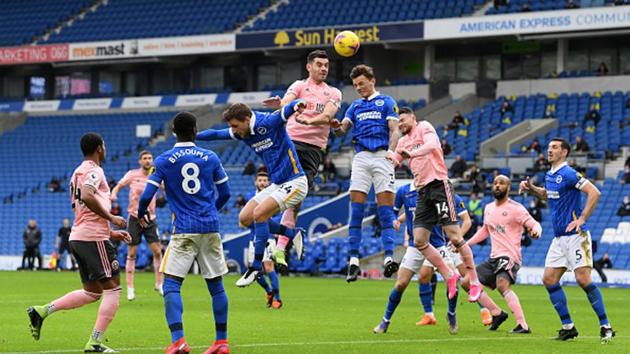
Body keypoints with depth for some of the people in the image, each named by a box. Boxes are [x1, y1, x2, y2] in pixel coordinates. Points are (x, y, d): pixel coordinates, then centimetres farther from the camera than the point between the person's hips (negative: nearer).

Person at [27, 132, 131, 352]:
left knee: (92, 292, 16)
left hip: (77, 237, 10)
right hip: (93, 237, -10)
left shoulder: (78, 172, 23)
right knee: (113, 289, -4)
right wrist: (111, 218, -18)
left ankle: (41, 311, 8)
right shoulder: (93, 170, -7)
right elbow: (87, 196, -27)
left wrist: (111, 232, 26)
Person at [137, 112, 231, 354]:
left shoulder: (163, 161, -2)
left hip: (184, 231, -3)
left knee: (171, 285, -4)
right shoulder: (211, 158, 6)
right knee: (216, 286, 11)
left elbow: (147, 196, -4)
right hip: (210, 228, 3)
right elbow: (224, 193, 14)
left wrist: (141, 215, 17)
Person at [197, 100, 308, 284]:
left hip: (294, 183, -9)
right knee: (245, 218, 2)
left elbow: (287, 109, -33)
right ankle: (294, 234, 13)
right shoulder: (242, 133, 4)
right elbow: (216, 134, 14)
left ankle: (256, 266, -11)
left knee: (259, 213, -23)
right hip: (277, 184, 9)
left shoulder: (269, 122, -18)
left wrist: (297, 105, -56)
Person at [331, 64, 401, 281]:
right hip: (361, 157, 4)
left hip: (382, 156, -4)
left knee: (385, 210, -10)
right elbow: (342, 129, 12)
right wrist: (336, 126, -12)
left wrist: (391, 150, -18)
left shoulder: (386, 102, 9)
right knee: (356, 209, -5)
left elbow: (394, 130, 1)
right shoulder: (355, 106, 22)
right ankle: (353, 261, -6)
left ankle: (388, 258, -18)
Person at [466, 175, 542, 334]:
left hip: (510, 257, -9)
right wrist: (466, 244, 25)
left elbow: (534, 224, -13)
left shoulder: (515, 208, -7)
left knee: (502, 284, -34)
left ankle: (523, 325, -40)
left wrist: (536, 230, -37)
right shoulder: (488, 208, 15)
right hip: (494, 257, 9)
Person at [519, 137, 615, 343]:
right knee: (549, 279, 2)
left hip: (575, 235, -9)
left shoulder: (568, 174, -13)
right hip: (559, 237, 9)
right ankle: (568, 326, 9)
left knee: (583, 280, -14)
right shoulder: (549, 176, 13)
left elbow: (594, 193, -21)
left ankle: (605, 327, -6)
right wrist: (531, 188, 15)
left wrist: (581, 219, -22)